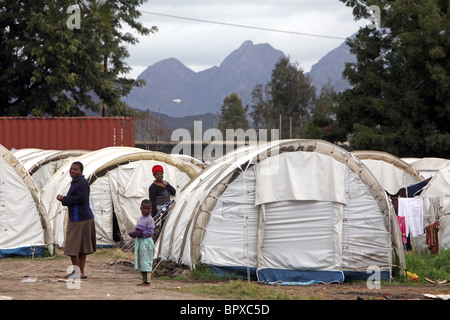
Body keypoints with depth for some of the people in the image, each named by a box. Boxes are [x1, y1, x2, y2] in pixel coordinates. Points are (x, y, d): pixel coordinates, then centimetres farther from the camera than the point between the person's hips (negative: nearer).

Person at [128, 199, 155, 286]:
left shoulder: (150, 220, -11)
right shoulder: (140, 219, 14)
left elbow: (150, 233, -17)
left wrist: (138, 234, -22)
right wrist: (134, 233, -1)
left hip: (146, 242, -9)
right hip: (139, 241, 9)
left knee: (146, 262, -7)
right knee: (141, 262, 12)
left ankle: (147, 281, -4)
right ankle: (144, 280, 19)